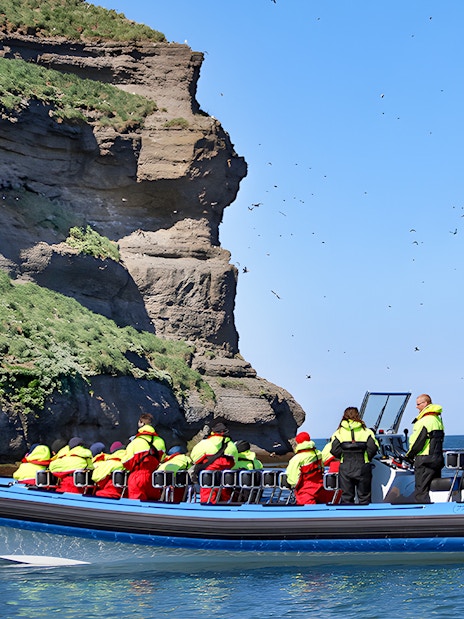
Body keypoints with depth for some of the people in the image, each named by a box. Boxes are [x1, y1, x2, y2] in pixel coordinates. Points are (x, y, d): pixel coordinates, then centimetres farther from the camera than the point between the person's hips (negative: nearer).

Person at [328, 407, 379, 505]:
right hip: (363, 467, 0)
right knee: (364, 497, 8)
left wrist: (343, 457, 8)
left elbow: (334, 450, -9)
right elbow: (373, 448, -10)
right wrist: (366, 458, 7)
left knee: (346, 497, 8)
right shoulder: (366, 431, -1)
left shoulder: (339, 432, 0)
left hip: (345, 467, 0)